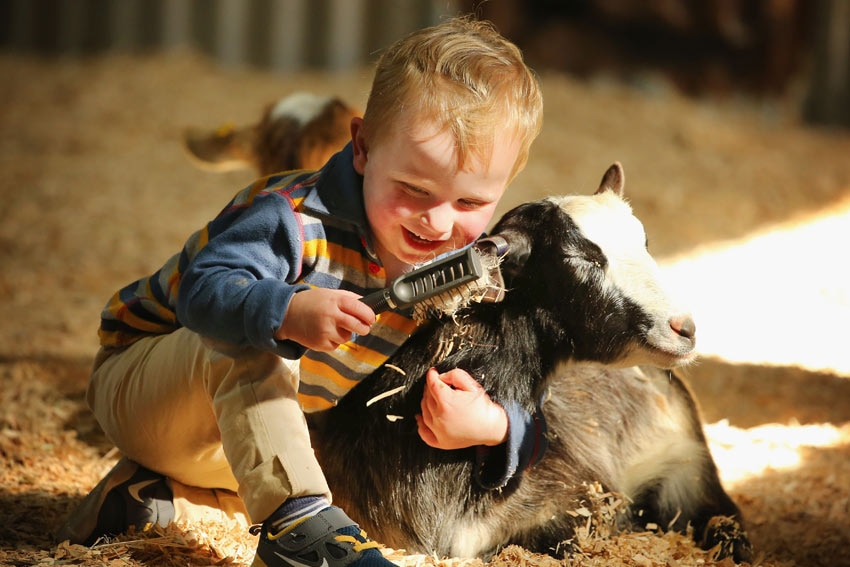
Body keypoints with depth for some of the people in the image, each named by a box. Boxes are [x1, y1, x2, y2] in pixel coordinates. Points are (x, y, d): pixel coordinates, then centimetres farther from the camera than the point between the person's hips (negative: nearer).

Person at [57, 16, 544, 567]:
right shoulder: (298, 217, -30)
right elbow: (203, 289, -44)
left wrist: (490, 423, -34)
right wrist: (287, 313, -63)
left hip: (250, 436, 7)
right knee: (249, 342, -35)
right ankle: (299, 522, -40)